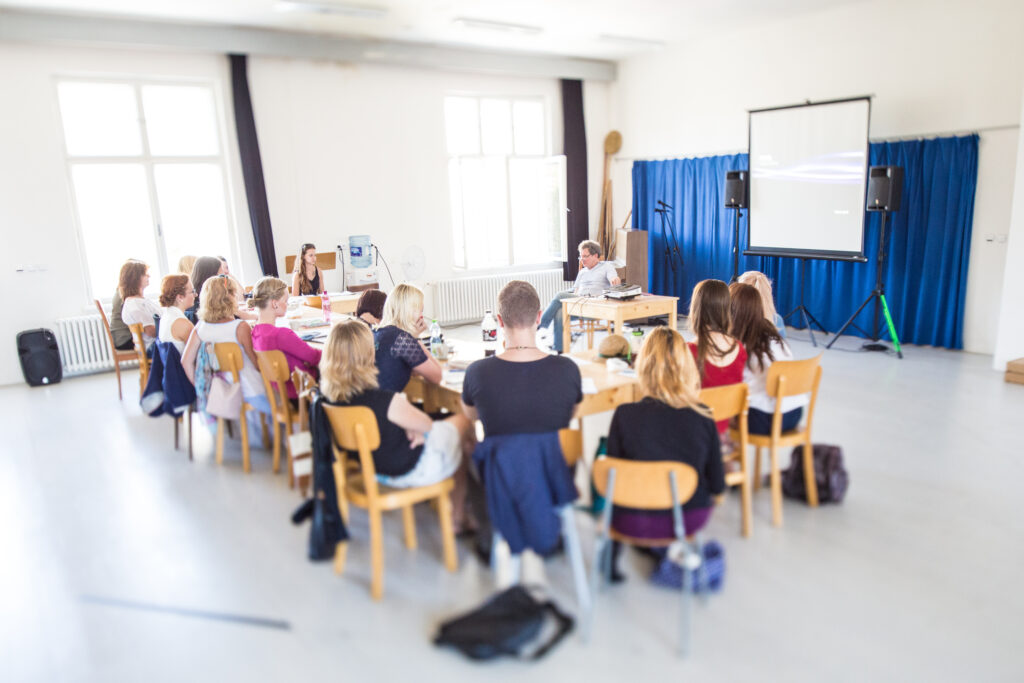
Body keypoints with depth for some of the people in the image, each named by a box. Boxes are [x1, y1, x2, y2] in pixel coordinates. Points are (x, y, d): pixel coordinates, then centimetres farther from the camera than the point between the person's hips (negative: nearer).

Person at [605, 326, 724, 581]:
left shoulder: (625, 415, -21)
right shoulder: (702, 416, -14)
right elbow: (718, 485, -5)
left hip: (636, 523, -2)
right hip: (692, 519, 3)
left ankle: (609, 560, 34)